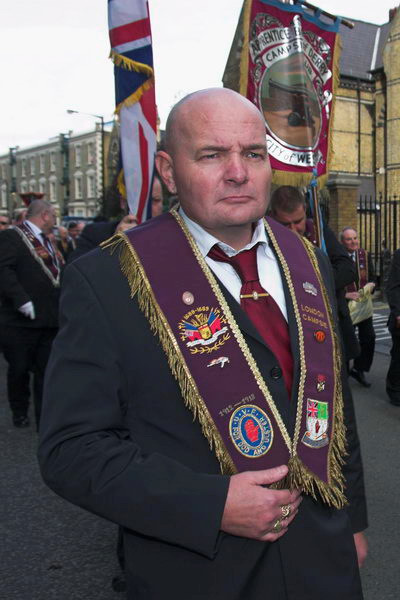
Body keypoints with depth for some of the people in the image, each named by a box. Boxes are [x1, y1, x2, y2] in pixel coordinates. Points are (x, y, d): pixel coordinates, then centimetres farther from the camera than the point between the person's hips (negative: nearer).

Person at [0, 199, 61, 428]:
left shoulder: (47, 241, 18)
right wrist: (22, 300, -24)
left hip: (50, 320, 7)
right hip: (21, 321, -6)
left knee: (47, 370, 8)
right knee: (19, 369, 9)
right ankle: (20, 412, 28)